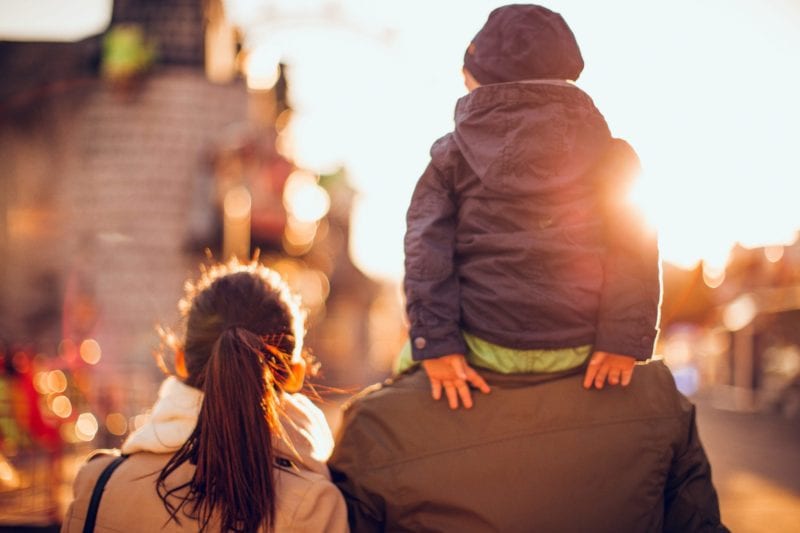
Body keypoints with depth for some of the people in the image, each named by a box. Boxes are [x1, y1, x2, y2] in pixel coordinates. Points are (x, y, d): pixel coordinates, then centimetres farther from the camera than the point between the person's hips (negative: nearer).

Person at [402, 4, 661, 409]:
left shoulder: (451, 155, 2)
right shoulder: (608, 154, 2)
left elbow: (426, 252, -6)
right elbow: (633, 246, -6)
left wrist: (435, 345, -10)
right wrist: (625, 340, -8)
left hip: (484, 349, -1)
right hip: (578, 353, 1)